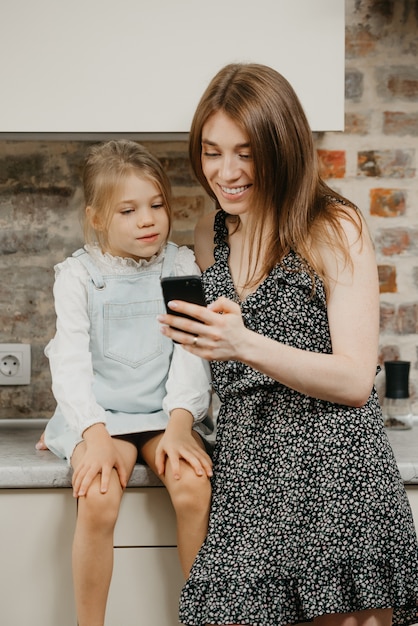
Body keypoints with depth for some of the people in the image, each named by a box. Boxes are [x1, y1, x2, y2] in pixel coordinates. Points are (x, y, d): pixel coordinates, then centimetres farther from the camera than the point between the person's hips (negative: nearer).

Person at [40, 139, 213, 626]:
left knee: (194, 490, -25)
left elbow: (191, 352, -1)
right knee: (97, 503, -27)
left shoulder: (181, 266, 5)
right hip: (100, 414, -1)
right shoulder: (78, 275, 0)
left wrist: (180, 423, -15)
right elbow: (71, 362, -7)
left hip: (166, 411, 2)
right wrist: (95, 435, -20)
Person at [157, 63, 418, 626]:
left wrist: (244, 345, -24)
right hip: (245, 478, 5)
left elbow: (356, 381, -10)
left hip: (332, 475, -4)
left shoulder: (334, 228, -4)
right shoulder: (211, 236, 13)